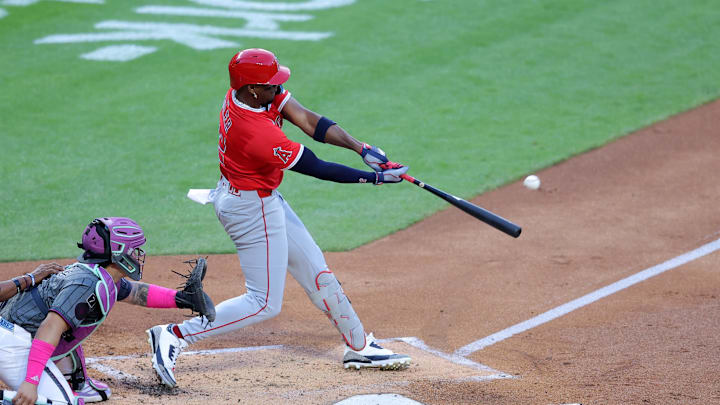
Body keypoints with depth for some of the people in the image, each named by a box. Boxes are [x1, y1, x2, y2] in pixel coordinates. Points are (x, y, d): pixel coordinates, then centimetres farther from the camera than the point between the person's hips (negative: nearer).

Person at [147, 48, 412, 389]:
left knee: (315, 271, 17)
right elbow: (318, 169, -24)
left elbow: (309, 121, -12)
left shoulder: (250, 91, -10)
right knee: (265, 303, -2)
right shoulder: (260, 134, -34)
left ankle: (359, 347, 29)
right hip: (254, 210, -10)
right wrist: (375, 178, -16)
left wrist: (362, 148, -22)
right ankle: (176, 335, -3)